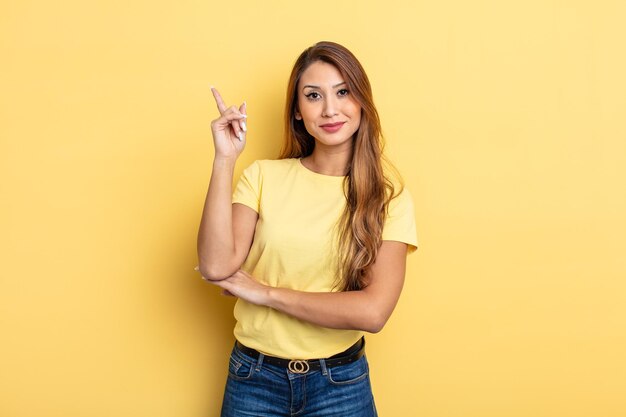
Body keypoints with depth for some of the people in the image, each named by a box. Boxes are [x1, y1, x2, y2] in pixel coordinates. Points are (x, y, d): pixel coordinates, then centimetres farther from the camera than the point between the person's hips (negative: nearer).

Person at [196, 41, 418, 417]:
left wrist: (266, 292, -15)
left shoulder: (387, 195, -8)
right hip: (254, 377, 1)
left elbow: (373, 311, -18)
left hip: (340, 384, -1)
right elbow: (216, 266, -17)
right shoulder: (263, 176, -5)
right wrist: (225, 159, -18)